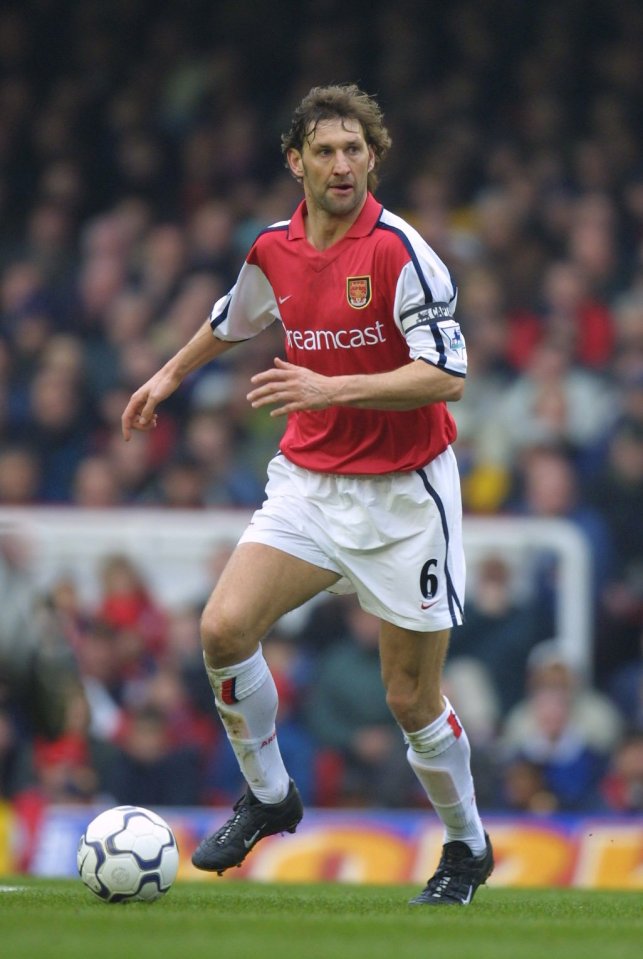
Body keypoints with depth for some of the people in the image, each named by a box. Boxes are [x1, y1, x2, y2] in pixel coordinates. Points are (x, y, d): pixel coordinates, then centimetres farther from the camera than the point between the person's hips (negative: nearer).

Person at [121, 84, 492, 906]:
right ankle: (267, 796, 6)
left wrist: (332, 389, -28)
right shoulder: (274, 251, 1)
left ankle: (467, 848, 25)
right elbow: (233, 320, 25)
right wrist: (169, 375, 34)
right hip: (309, 480, 5)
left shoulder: (398, 251, -16)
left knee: (411, 698, 0)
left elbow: (446, 375, -21)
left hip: (404, 493, -4)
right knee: (224, 627, -16)